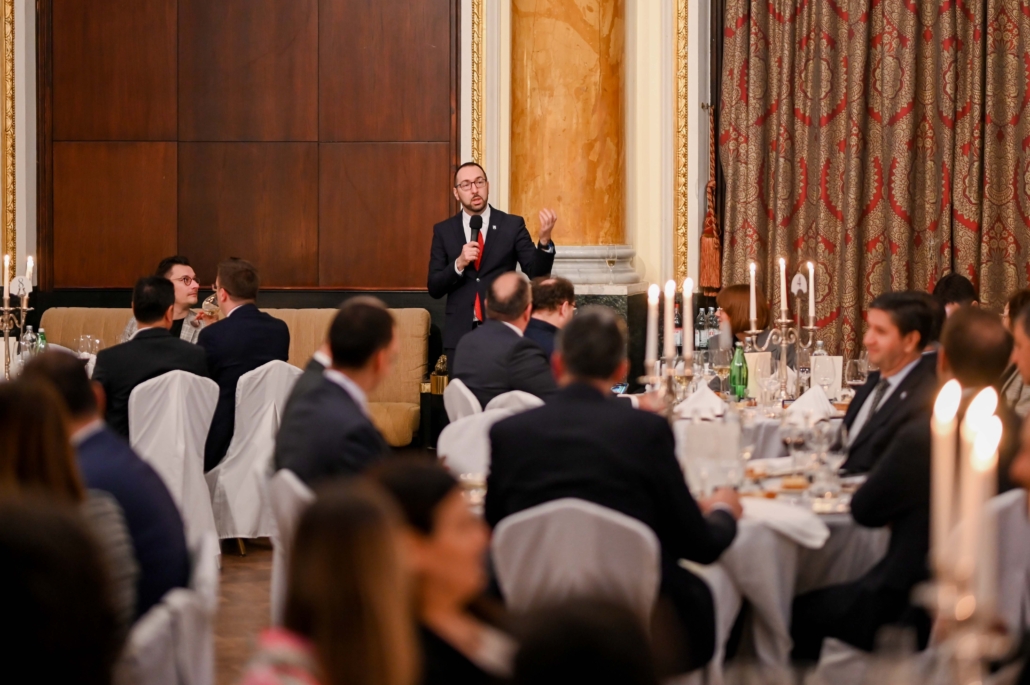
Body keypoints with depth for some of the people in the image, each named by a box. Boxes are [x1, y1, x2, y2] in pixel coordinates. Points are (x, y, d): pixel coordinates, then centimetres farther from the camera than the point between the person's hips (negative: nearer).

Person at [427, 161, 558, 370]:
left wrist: (544, 240, -23)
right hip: (460, 333, 1)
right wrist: (458, 264, -15)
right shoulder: (444, 231, 6)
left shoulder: (512, 225, 2)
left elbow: (536, 274, -6)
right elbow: (434, 289, 2)